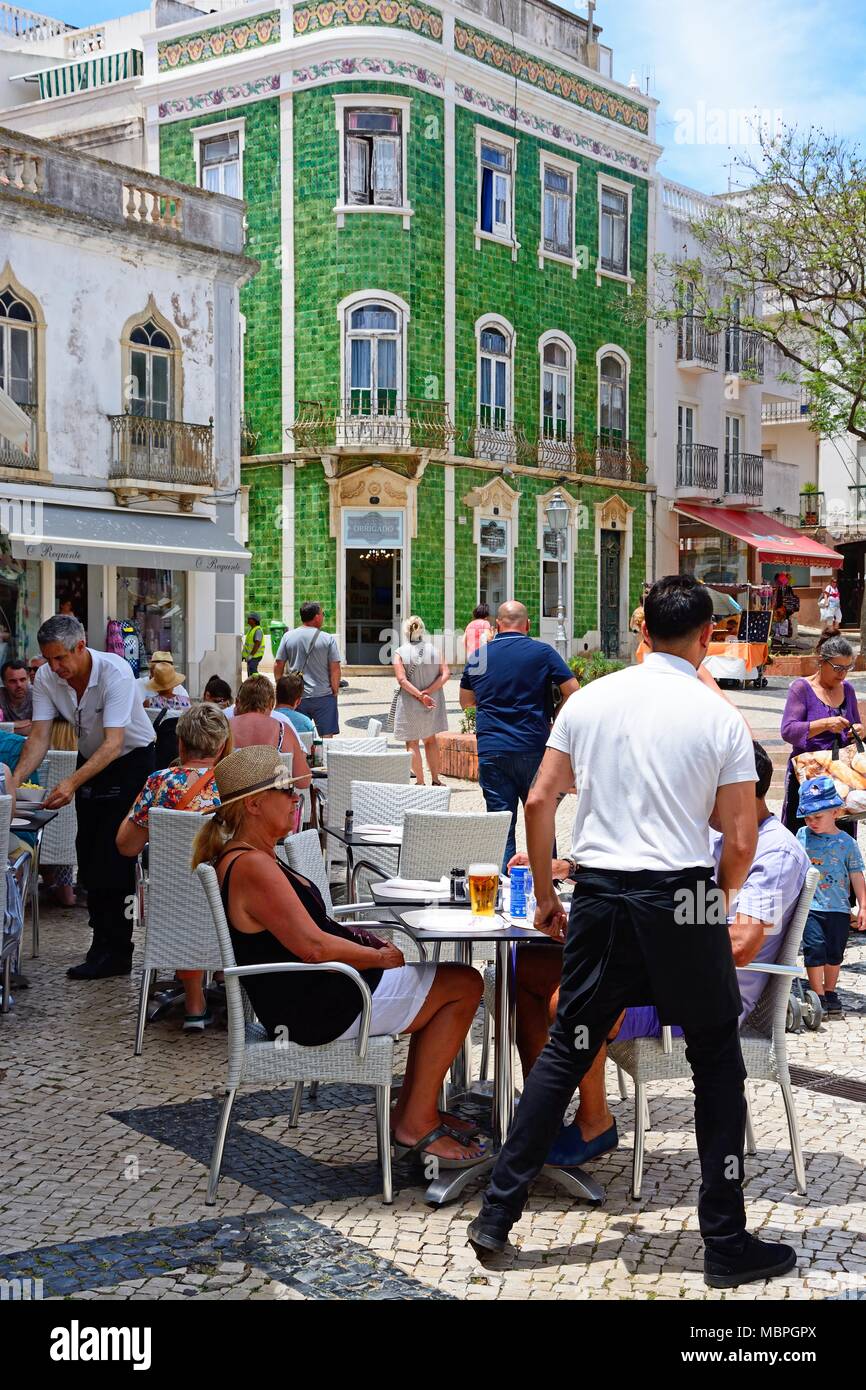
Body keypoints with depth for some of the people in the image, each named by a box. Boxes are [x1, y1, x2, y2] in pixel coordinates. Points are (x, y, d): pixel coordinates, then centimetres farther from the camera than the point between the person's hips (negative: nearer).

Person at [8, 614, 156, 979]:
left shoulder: (115, 672, -30)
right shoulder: (46, 678, -13)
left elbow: (114, 743, -35)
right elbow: (40, 736, -15)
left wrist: (72, 783, -45)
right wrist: (15, 779, -31)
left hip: (131, 759, -6)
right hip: (90, 759, 6)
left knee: (114, 854, -11)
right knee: (88, 853, 7)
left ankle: (114, 952, -6)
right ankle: (103, 939, 18)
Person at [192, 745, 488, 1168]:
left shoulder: (239, 859, 11)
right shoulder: (252, 867, -23)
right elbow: (314, 947, -28)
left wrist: (369, 944, 7)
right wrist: (379, 957, -12)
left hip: (309, 997, 11)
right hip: (316, 1010, -11)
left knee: (435, 983, 20)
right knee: (464, 984, -2)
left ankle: (413, 1112, 22)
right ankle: (415, 1124, 3)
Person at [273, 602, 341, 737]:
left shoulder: (288, 637, 3)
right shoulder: (328, 639, -5)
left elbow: (278, 666, 5)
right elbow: (335, 669, -6)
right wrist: (335, 692, 5)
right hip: (323, 696, -3)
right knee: (326, 736, 1)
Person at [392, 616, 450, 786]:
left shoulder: (400, 653, -9)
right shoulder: (434, 650, -1)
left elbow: (402, 679, -19)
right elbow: (445, 674, -9)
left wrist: (420, 695, -21)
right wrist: (427, 692, -14)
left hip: (409, 704, -3)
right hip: (433, 703, 3)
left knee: (412, 743, 9)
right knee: (430, 739, 20)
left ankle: (420, 782, 9)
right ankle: (435, 780, 19)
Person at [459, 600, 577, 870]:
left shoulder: (478, 656, 7)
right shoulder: (542, 652, -2)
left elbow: (465, 702, 19)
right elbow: (573, 693, -3)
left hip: (491, 751, 2)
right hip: (533, 748, -2)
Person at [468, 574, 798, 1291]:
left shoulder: (589, 700, 4)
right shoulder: (721, 718, -4)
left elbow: (539, 802, 4)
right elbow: (741, 842, -6)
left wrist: (546, 896, 14)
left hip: (599, 895, 3)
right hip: (683, 895, -3)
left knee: (565, 1050, 14)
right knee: (718, 1063, 12)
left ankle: (498, 1211, 17)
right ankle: (727, 1244, 18)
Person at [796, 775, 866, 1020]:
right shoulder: (802, 836, 3)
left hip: (839, 908, 0)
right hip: (810, 906, 0)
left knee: (834, 953, 10)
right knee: (814, 949, -8)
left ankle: (830, 993, 26)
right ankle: (819, 996, 2)